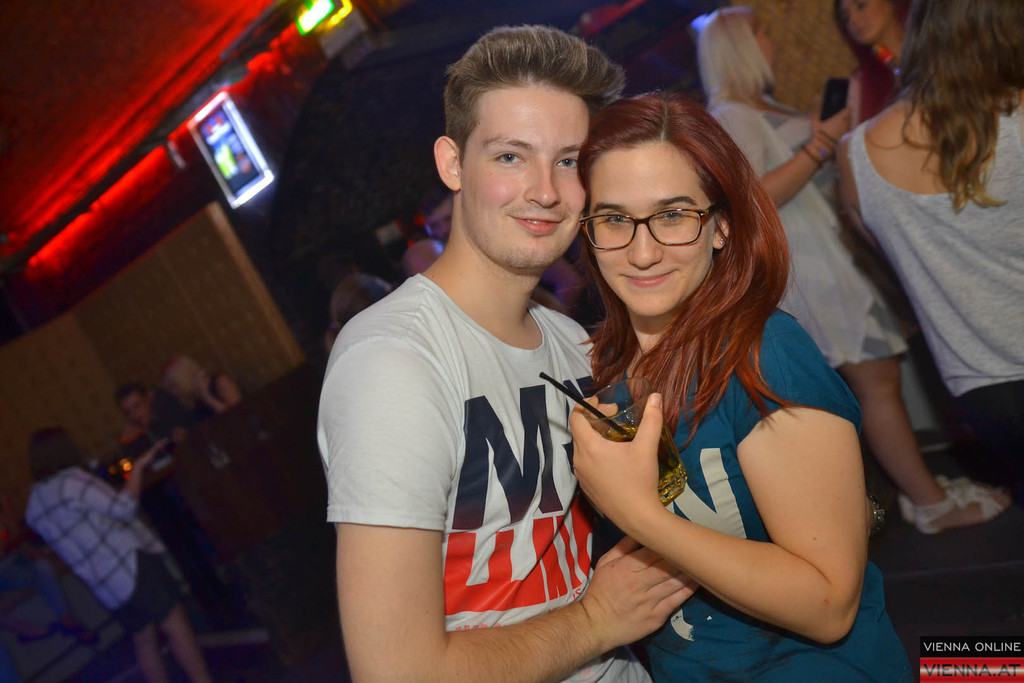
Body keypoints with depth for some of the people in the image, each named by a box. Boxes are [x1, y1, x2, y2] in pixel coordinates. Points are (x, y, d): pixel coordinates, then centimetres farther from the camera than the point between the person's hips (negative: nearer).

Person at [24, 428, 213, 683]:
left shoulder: (33, 508, 11)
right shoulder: (70, 481, -15)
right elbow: (124, 508, -19)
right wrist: (139, 467, -9)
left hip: (104, 586, 8)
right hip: (129, 564, -8)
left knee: (144, 640, 15)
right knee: (175, 625, -3)